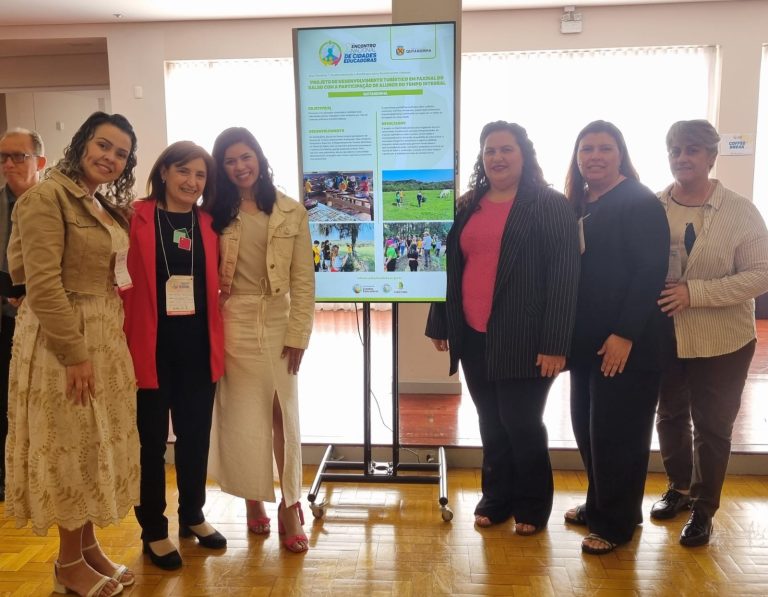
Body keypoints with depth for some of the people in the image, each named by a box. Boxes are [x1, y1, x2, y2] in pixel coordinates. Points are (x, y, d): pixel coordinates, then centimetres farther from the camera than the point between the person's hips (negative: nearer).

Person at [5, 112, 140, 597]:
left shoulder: (110, 206, 13)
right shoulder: (47, 197, -13)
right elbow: (43, 283, -20)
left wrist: (111, 340, 8)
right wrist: (75, 353, -21)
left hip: (108, 336, 8)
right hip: (64, 338, -8)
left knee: (101, 444, 14)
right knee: (72, 446, 3)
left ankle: (89, 546, 30)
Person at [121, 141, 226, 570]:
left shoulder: (208, 225, 8)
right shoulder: (136, 219, -6)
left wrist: (219, 339, 7)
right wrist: (123, 338, -15)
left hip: (198, 346, 4)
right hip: (151, 345, -4)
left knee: (196, 435, 15)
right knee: (152, 439, 9)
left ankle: (193, 515, 35)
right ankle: (154, 530, 25)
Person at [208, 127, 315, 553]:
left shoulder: (291, 213, 1)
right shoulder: (215, 214, 5)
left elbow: (304, 281, -2)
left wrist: (298, 335, -7)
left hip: (277, 324, 0)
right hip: (232, 324, 1)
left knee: (284, 415, 5)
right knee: (242, 417, 9)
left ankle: (290, 505, 16)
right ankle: (253, 498, 25)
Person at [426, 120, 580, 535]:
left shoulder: (550, 205, -5)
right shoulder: (467, 207, 12)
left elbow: (564, 277, -11)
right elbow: (449, 267, 15)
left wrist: (554, 344, -16)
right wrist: (439, 325, 13)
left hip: (522, 339, -5)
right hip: (473, 336, 5)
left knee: (521, 423, 4)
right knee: (491, 424, 14)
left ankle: (532, 505, 25)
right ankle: (497, 497, 32)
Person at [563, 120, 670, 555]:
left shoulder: (640, 202, -9)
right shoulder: (575, 205, 12)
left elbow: (651, 272, -16)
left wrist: (625, 335, -20)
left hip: (627, 341, -7)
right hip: (586, 340, 7)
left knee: (616, 433, 1)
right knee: (586, 427, 13)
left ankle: (616, 524, 18)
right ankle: (598, 506, 32)